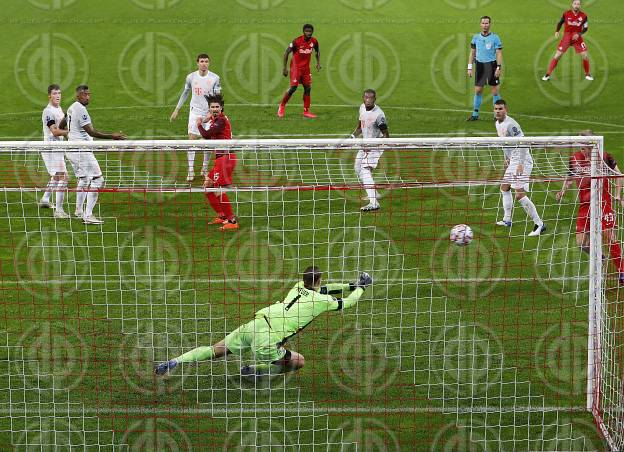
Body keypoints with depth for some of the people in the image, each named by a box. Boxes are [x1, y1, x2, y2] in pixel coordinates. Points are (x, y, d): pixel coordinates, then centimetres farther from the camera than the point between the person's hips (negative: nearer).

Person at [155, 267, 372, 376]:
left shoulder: (298, 288, 22)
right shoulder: (320, 300, 3)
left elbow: (323, 289, 40)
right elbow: (346, 303, 17)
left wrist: (350, 285, 44)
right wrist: (360, 288, 33)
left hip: (254, 323, 6)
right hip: (266, 339, -6)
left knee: (215, 351, 14)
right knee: (299, 362, 10)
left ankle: (175, 362, 0)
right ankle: (253, 370, 4)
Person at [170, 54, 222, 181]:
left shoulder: (215, 78, -4)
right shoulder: (191, 77, -1)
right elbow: (185, 93, 12)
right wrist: (177, 109, 13)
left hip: (210, 113, 0)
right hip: (195, 112, 0)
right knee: (192, 139, -8)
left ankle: (205, 168, 20)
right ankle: (191, 170, -6)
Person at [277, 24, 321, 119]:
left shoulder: (314, 41, -3)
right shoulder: (297, 41, -18)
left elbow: (317, 51, 19)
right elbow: (286, 53, -10)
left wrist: (318, 63, 5)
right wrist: (284, 68, -11)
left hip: (306, 67, 5)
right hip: (296, 67, -5)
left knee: (308, 88, 2)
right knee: (293, 87, -13)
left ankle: (306, 111, 9)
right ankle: (282, 105, 7)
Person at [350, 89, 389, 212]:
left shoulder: (378, 114, -25)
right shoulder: (362, 107, 0)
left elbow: (386, 136, -20)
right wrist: (353, 136, 0)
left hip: (375, 146, -9)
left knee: (366, 171, -23)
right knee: (358, 170, 21)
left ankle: (373, 202, -31)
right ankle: (373, 194, 39)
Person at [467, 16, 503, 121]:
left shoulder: (495, 37, -2)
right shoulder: (476, 37, 7)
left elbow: (499, 53, -4)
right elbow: (472, 53, 12)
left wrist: (499, 68, -12)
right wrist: (470, 67, 5)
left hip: (491, 65, -3)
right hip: (480, 65, 3)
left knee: (495, 91, -1)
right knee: (478, 90, 4)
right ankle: (475, 114, 11)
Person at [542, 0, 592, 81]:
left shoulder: (583, 16, -7)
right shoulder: (566, 14, -7)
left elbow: (585, 28, 0)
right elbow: (560, 22, 8)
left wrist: (578, 34, -17)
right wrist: (557, 31, -7)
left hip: (577, 37, 1)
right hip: (566, 37, -1)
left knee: (585, 55, -6)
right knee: (557, 55, -6)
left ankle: (588, 75, 14)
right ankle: (547, 74, 1)